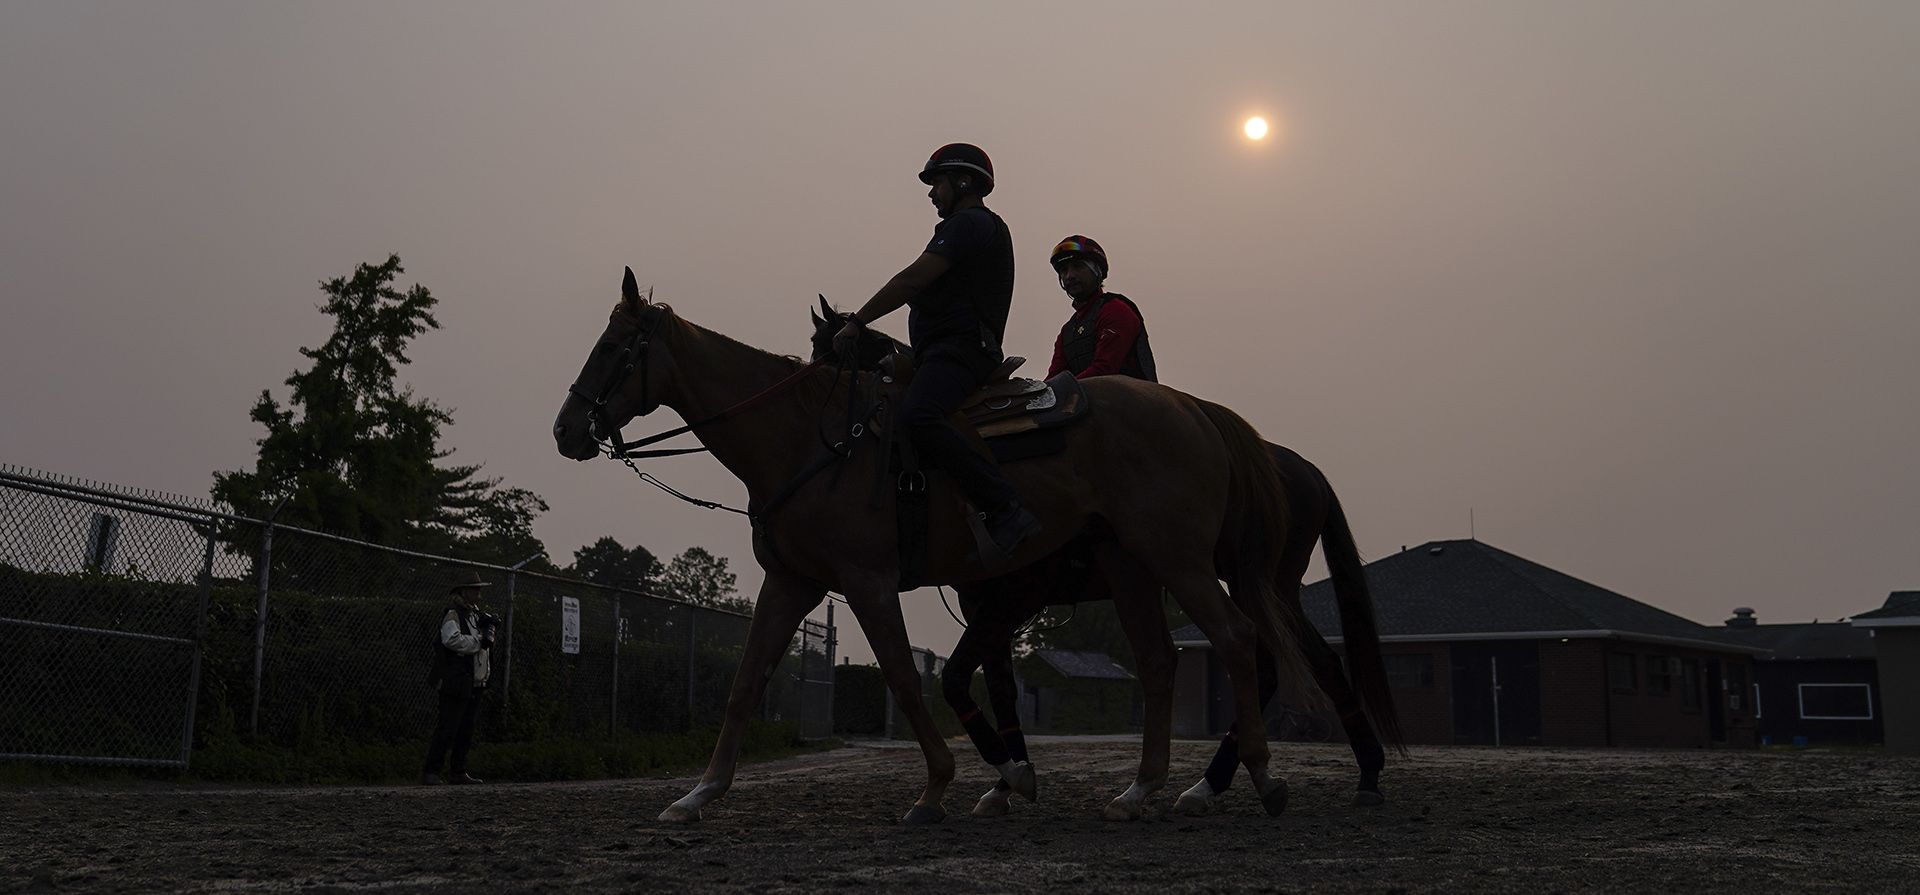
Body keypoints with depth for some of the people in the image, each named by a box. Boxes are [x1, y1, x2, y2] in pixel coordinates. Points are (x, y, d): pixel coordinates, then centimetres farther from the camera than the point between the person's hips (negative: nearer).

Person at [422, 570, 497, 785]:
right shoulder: (454, 615, -9)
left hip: (474, 685, 9)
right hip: (456, 684, -9)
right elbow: (452, 639, -25)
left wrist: (490, 626, -3)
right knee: (447, 729, -10)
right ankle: (430, 771, -6)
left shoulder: (477, 615, 19)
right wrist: (479, 642, -17)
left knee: (466, 732, 11)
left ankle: (458, 773, 17)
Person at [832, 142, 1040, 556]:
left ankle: (1007, 511, -39)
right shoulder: (988, 228, 31)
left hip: (958, 347, -12)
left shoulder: (968, 223, -3)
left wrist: (857, 322, -9)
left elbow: (912, 280, -13)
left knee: (917, 416, -35)